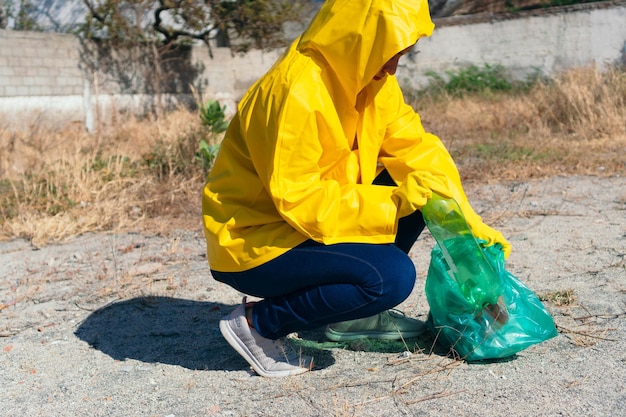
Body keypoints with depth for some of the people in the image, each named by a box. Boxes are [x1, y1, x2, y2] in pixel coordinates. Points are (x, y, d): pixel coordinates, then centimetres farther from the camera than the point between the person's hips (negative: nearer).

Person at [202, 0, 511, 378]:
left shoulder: (371, 77, -1)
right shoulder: (297, 92, -27)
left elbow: (418, 148, 0)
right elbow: (298, 199, -28)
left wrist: (469, 224, -7)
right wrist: (396, 200, -27)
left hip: (307, 221, 9)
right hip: (253, 242, -9)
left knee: (419, 189, -1)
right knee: (392, 276, -25)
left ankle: (350, 314, 8)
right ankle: (257, 323, -8)